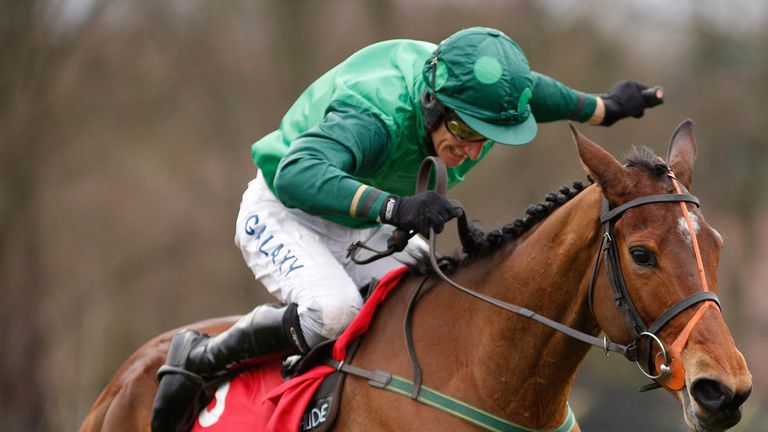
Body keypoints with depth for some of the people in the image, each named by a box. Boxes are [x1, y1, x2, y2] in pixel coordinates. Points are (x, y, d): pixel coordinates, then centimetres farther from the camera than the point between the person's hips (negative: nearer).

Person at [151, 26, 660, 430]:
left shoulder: (484, 91, -18)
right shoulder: (373, 112, -41)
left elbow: (545, 95, 8)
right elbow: (297, 174, -58)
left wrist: (608, 107, 26)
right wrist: (390, 206, -71)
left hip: (369, 233, 8)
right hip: (285, 213, -8)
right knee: (336, 310, -34)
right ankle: (199, 360, -14)